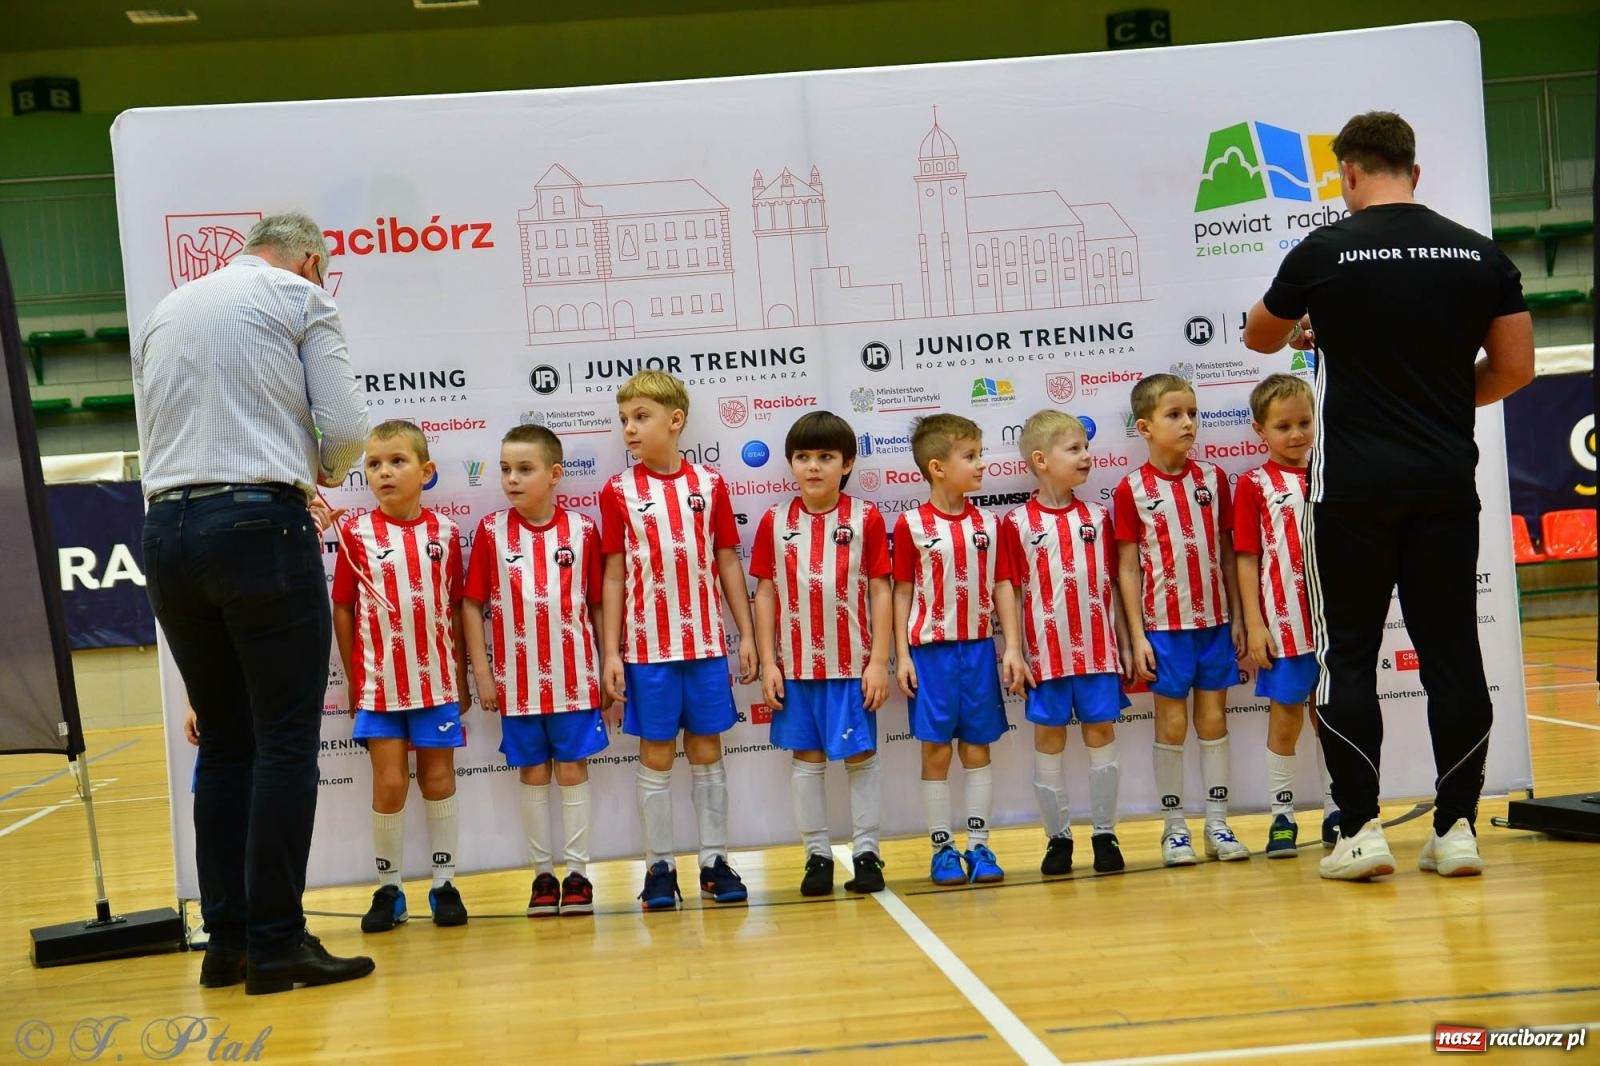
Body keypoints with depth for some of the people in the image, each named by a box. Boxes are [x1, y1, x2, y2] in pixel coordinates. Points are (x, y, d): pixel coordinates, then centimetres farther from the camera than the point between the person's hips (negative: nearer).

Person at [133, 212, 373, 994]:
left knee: (222, 745, 11)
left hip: (166, 530, 6)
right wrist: (322, 472, 20)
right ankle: (277, 943, -3)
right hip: (259, 525, -6)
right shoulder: (301, 299, 6)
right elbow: (346, 428, -2)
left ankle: (226, 943, 12)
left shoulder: (163, 314, 22)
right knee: (287, 742, -2)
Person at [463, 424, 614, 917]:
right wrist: (482, 673, -2)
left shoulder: (581, 530, -2)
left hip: (573, 677, -1)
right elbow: (472, 606, 2)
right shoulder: (491, 531, -2)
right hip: (518, 680, 1)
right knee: (532, 773, 8)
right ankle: (543, 873, 17)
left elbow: (597, 604, 3)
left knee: (573, 769, 4)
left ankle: (577, 871, 13)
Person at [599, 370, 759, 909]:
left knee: (707, 750, 8)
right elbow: (614, 576, 0)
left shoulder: (709, 484, 2)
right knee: (656, 755, 5)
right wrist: (611, 653, -3)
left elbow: (728, 562, 6)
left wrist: (746, 634, 5)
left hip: (706, 642, 1)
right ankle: (659, 867, 14)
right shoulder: (619, 492, -1)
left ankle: (715, 860, 17)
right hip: (647, 647, -1)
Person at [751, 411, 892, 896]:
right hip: (794, 665, 2)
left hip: (852, 663, -2)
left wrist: (879, 661, -6)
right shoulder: (775, 522, 1)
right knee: (805, 758, 8)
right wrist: (768, 662, -1)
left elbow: (880, 592, -2)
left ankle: (866, 852, 14)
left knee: (860, 756, 4)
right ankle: (817, 855, 17)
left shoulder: (865, 518, -4)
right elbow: (765, 593, 4)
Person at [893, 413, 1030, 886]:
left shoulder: (988, 523, 4)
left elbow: (1003, 585, 5)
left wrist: (1012, 648, -1)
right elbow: (902, 592, -1)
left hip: (979, 648, 3)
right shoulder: (912, 525, -5)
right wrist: (902, 655, -5)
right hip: (931, 651, -3)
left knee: (978, 748, 7)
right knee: (936, 750, 3)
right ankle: (942, 848, 12)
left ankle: (979, 846, 14)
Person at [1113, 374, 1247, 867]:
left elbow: (1227, 553, 8)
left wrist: (1237, 617, 5)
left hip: (1215, 621, 3)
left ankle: (1218, 825, 13)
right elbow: (1128, 567, -3)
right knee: (1172, 723, 2)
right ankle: (1174, 828, 12)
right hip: (1165, 624, -3)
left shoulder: (1213, 478, 4)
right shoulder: (1132, 489, -5)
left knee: (1214, 719, 7)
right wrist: (1137, 634, -7)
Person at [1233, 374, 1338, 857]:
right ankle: (1281, 815, 11)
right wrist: (1253, 624, -9)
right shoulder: (1255, 485, -1)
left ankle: (1336, 811, 20)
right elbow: (1247, 559, -3)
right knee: (1285, 715, 3)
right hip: (1284, 622, -3)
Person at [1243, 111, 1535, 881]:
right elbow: (1515, 367, 4)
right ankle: (1457, 829, 9)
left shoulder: (1324, 252, -4)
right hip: (1446, 483, 3)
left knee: (1348, 655, 5)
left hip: (1352, 485, -3)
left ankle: (1361, 829, 3)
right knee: (1452, 652, 7)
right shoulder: (1479, 254, 3)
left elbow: (1260, 336, 13)